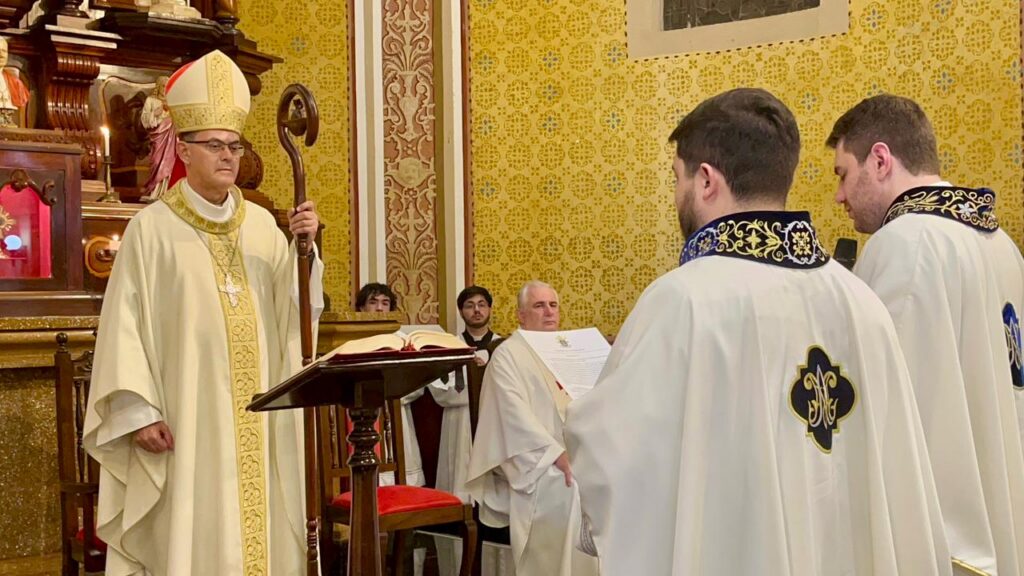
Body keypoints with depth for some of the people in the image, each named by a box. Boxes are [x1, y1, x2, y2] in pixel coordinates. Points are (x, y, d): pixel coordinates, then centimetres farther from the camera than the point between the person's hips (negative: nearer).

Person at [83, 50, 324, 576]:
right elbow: (126, 324, -7)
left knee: (261, 527, 7)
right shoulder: (152, 227, -3)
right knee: (193, 533, 0)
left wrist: (304, 248, -12)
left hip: (257, 417, 4)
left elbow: (293, 311, 3)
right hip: (186, 416, -4)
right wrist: (138, 411, -13)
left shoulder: (262, 225, 9)